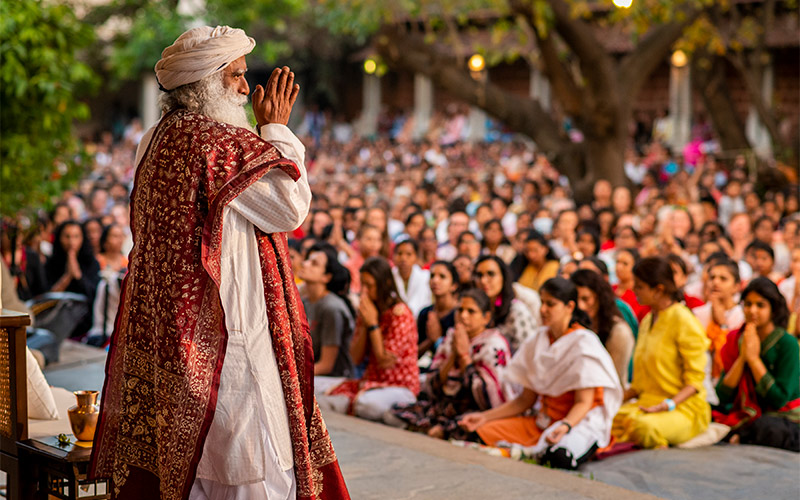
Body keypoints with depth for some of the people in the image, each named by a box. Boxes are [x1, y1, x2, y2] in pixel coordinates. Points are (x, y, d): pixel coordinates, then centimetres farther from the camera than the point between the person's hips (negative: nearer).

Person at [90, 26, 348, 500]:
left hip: (165, 326, 10)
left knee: (181, 452, 15)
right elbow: (291, 206, -14)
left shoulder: (157, 140, 12)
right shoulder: (221, 141, -17)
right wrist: (278, 129, -4)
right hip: (223, 328, -10)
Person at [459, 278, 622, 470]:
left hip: (580, 421, -6)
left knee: (558, 455, -40)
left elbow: (583, 403, -15)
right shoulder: (539, 340, 10)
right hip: (543, 422, 6)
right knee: (482, 432, -13)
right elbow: (526, 399, 12)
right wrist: (484, 417, 3)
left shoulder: (584, 343, -10)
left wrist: (565, 426, -36)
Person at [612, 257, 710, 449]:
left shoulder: (683, 321, -8)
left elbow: (695, 379, -11)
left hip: (685, 407, -6)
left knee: (644, 427, -39)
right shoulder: (647, 321, 19)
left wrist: (668, 404, -24)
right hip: (646, 404, 6)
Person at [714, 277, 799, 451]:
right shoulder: (736, 340, 5)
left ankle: (740, 438, -12)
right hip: (747, 417, 4)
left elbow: (779, 399, -18)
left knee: (768, 428, -37)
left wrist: (754, 358, -16)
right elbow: (723, 397, -4)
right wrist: (742, 357, -13)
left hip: (784, 419, -4)